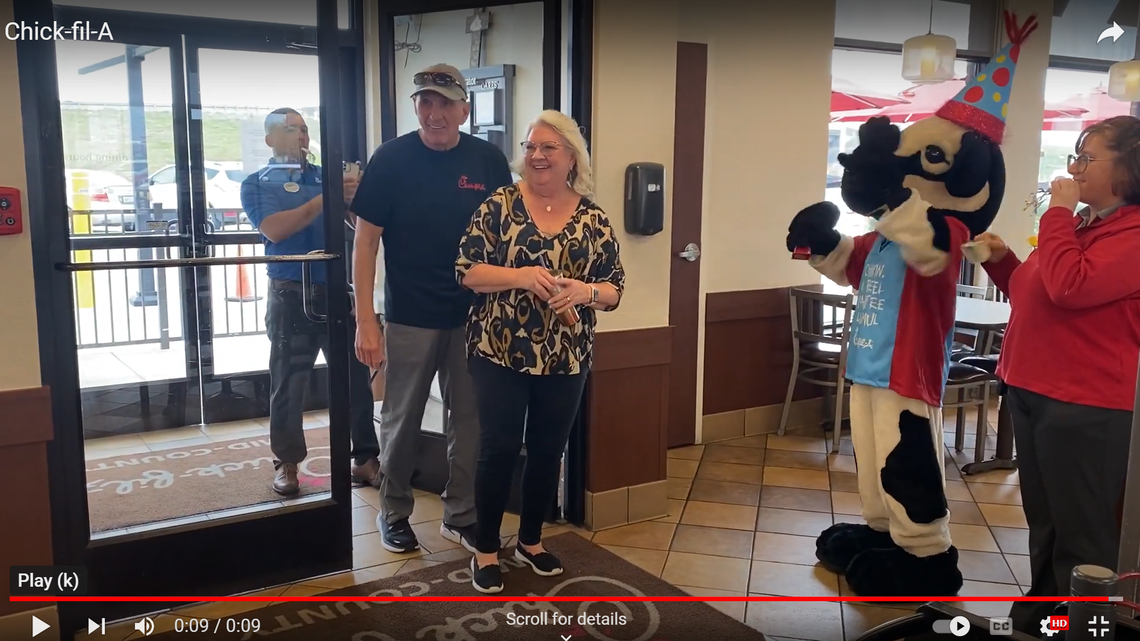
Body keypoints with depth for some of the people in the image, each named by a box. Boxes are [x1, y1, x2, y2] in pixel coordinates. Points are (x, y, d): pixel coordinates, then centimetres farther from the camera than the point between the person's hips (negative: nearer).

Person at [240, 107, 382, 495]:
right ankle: (287, 463, 18)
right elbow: (275, 230, -15)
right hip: (291, 296, -2)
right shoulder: (257, 184, 3)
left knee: (356, 376, 5)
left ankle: (366, 458, 14)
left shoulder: (327, 176, 10)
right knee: (288, 382, 5)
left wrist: (354, 198, -19)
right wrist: (325, 199, -21)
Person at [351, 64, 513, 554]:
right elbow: (366, 241, -7)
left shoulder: (489, 160, -1)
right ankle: (394, 512, 30)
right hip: (409, 316, -2)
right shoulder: (391, 159, -7)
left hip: (474, 315, 2)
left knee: (470, 418, 10)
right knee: (402, 419, 11)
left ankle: (461, 516, 27)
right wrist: (365, 321, -12)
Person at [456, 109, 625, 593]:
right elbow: (467, 271, -7)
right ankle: (486, 550, 18)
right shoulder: (499, 205, -3)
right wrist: (521, 277, -22)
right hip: (500, 353, -2)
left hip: (566, 359, 3)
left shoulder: (593, 218, 3)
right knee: (499, 448, 1)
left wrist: (585, 291, -18)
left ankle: (531, 540, 32)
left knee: (548, 450, 12)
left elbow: (614, 289, 4)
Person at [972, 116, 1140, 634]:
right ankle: (1039, 618, 36)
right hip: (1032, 392, 10)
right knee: (1045, 524, 21)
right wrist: (1001, 260, 5)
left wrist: (1058, 212, -19)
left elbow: (1069, 287, -30)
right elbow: (1033, 294, 23)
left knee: (1083, 535, 3)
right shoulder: (1080, 223, 14)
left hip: (1085, 405, -10)